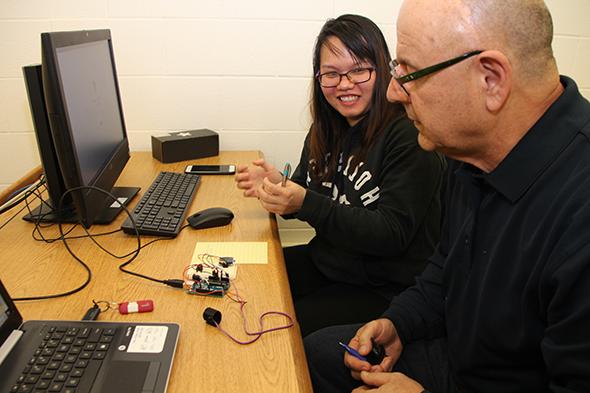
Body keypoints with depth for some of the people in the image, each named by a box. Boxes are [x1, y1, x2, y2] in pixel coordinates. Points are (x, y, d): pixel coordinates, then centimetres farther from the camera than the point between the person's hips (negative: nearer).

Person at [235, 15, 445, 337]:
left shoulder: (408, 135, -20)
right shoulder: (327, 129, 3)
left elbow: (393, 235, -22)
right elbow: (307, 198, 12)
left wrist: (306, 202, -29)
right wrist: (278, 187, -12)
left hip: (384, 289, -7)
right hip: (327, 262, 7)